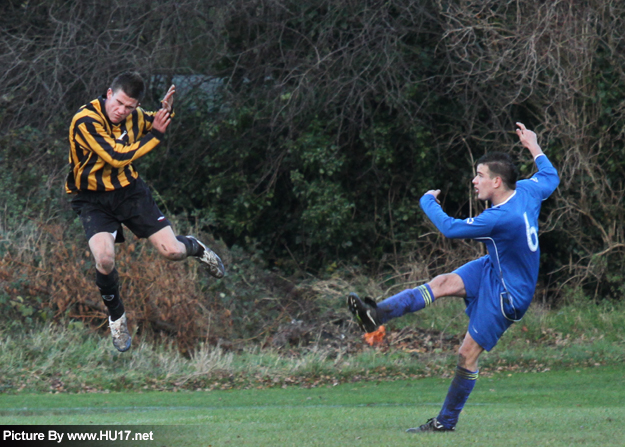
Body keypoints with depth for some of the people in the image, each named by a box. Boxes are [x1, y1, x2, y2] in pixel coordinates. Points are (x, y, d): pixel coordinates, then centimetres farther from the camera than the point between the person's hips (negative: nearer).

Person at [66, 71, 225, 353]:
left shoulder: (134, 116, -4)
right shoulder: (85, 121, -24)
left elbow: (156, 124, 20)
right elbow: (117, 157, -30)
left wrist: (166, 112, -5)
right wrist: (155, 134, -20)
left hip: (129, 191, 4)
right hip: (93, 200, -4)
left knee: (172, 251, -5)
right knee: (104, 259, -27)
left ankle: (195, 248, 35)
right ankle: (116, 316, 1)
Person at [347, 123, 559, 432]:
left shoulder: (501, 218, -35)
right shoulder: (527, 190, -9)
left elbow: (451, 228, -30)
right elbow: (551, 177, 14)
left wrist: (428, 201, -13)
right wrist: (534, 147, 28)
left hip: (508, 295, -9)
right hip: (493, 269, 9)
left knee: (468, 354, -3)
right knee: (444, 283, -11)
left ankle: (447, 422, 8)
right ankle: (376, 315, -21)